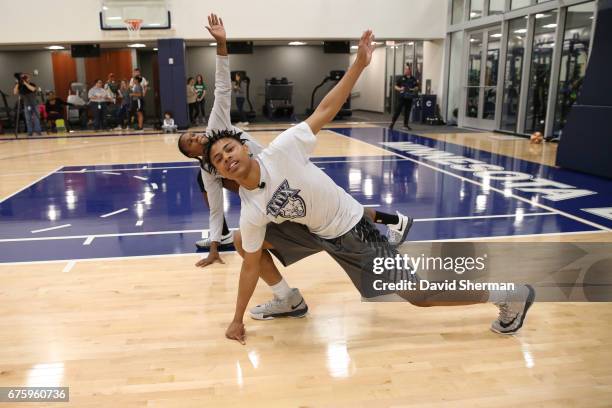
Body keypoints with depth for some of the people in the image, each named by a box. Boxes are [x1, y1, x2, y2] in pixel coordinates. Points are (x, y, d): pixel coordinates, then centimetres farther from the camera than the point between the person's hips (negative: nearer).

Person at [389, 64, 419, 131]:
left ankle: (406, 124, 19)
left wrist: (413, 89, -10)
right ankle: (392, 124, -2)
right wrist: (400, 89, -14)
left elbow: (416, 87, 10)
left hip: (409, 98, 2)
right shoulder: (401, 78, 1)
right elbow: (396, 86, 5)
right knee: (397, 110, -6)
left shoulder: (413, 79, 5)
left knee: (407, 111, 8)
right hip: (402, 97, -2)